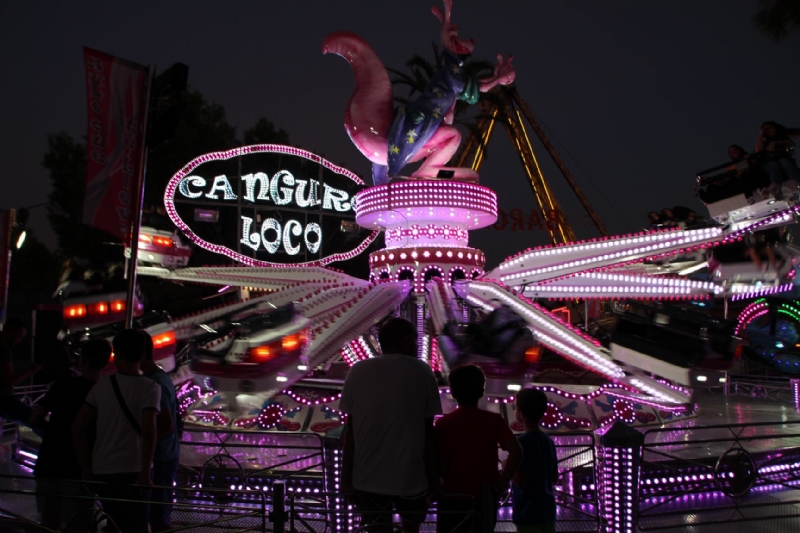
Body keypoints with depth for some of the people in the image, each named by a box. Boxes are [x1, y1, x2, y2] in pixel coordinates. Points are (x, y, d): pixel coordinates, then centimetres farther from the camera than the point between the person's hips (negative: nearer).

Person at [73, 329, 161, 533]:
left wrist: (86, 469, 10)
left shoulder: (102, 385, 4)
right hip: (132, 471, -4)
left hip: (102, 471, 4)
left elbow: (78, 427, 4)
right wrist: (145, 474, -14)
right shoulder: (150, 388, -8)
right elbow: (148, 431, -19)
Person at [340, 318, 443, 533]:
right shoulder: (422, 372, -5)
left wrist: (346, 476, 6)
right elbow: (428, 431, -4)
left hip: (368, 476, 1)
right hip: (410, 475, -1)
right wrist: (433, 476, 5)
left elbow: (350, 430, -2)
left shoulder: (357, 372, -2)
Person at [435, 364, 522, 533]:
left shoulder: (444, 424, -7)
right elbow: (516, 452, -16)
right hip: (484, 498, 1)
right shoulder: (493, 421, -5)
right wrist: (502, 481, -8)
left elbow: (441, 466, -10)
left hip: (453, 497, -1)